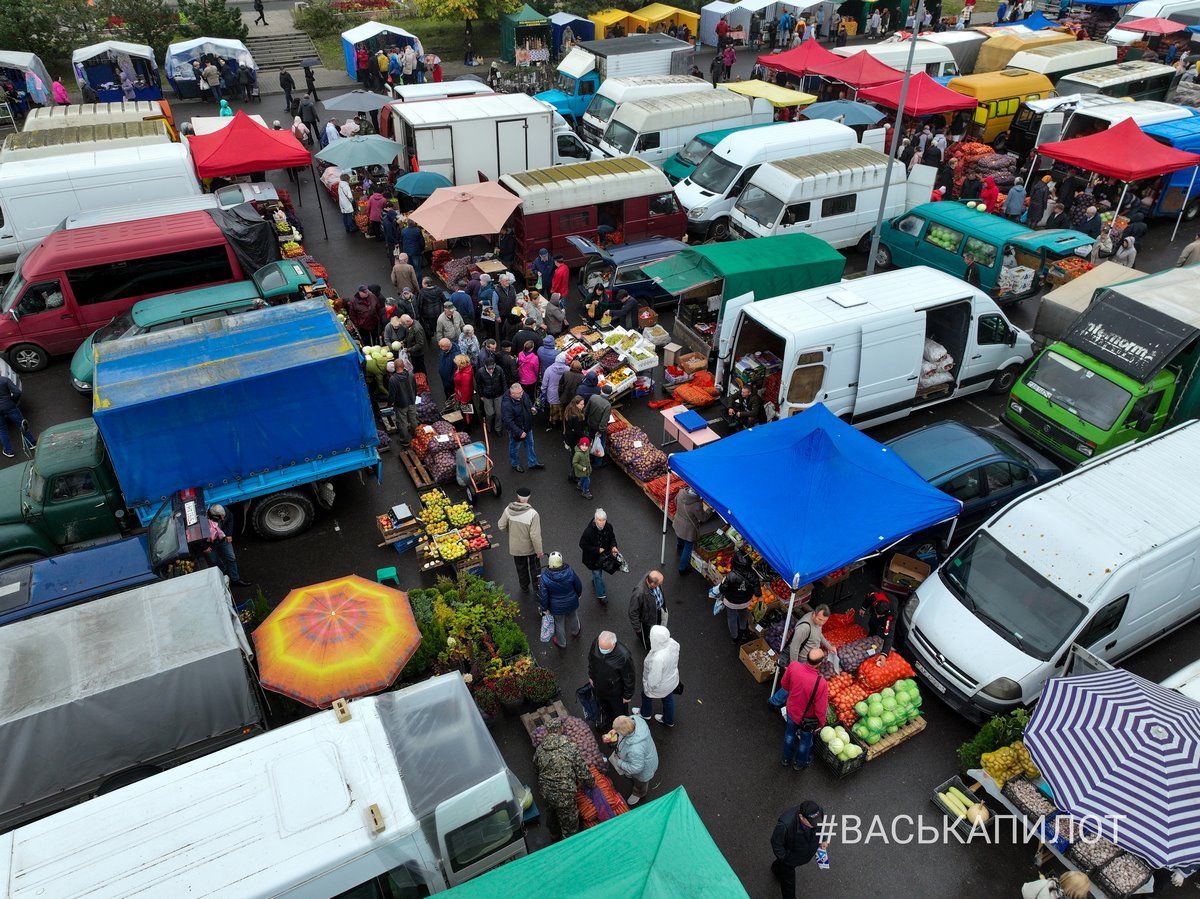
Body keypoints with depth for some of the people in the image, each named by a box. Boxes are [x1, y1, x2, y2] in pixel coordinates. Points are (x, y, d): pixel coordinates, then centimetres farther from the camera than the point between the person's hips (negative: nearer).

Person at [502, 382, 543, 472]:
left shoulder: (523, 394, -13)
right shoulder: (507, 404, -35)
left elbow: (529, 402, 12)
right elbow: (508, 422, -31)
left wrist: (532, 408, -6)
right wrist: (519, 432, -30)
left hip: (527, 427, 7)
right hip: (516, 430, -7)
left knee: (530, 445, 23)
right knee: (515, 448, 18)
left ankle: (533, 463, 42)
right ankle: (515, 465, 43)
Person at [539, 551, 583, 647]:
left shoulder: (544, 577, -28)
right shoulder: (570, 571, -23)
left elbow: (543, 596, -19)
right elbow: (579, 586, -8)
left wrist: (544, 609, -2)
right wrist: (578, 594, 14)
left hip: (557, 607, -2)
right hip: (572, 603, 2)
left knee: (559, 624, 23)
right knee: (573, 617, 32)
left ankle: (561, 643, 47)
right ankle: (575, 632, 62)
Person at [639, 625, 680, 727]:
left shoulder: (657, 659, -46)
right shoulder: (673, 643, -25)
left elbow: (654, 678, -29)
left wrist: (648, 688, -10)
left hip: (661, 686, -5)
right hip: (672, 679, 5)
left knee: (646, 695, 28)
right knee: (669, 699, 31)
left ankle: (645, 714, 58)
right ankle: (669, 720, 56)